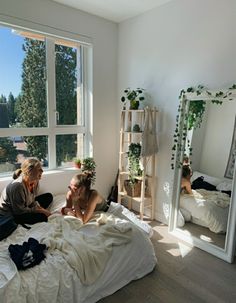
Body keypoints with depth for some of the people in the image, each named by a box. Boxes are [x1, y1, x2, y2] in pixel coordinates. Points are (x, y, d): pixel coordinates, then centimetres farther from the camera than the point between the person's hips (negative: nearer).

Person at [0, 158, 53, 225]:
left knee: (48, 196, 4)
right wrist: (39, 210, -21)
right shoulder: (17, 186, -33)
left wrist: (40, 209, -14)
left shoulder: (35, 181, -10)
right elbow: (19, 210, -25)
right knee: (42, 217, -27)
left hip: (24, 206, 9)